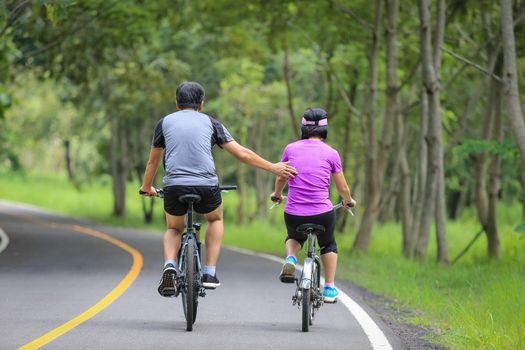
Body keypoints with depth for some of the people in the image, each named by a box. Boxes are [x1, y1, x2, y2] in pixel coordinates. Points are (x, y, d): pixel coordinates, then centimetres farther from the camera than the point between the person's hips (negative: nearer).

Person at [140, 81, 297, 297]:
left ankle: (170, 267, -4)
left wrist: (147, 187, 43)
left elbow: (153, 161, 26)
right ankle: (209, 273, 21)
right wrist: (273, 168, 24)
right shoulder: (210, 123, 15)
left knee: (174, 230, 27)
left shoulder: (165, 122, 16)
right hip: (206, 187, 0)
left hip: (174, 187, 0)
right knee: (215, 219, 32)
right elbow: (242, 153, 14)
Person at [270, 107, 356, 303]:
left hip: (293, 214, 1)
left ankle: (290, 259, 5)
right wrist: (349, 201, 29)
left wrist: (277, 195, 37)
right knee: (328, 245, 30)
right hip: (322, 214, -1)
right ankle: (329, 289, 26)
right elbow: (342, 188, 6)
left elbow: (280, 179, 16)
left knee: (294, 238, 35)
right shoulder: (330, 153, 0)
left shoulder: (291, 149, 3)